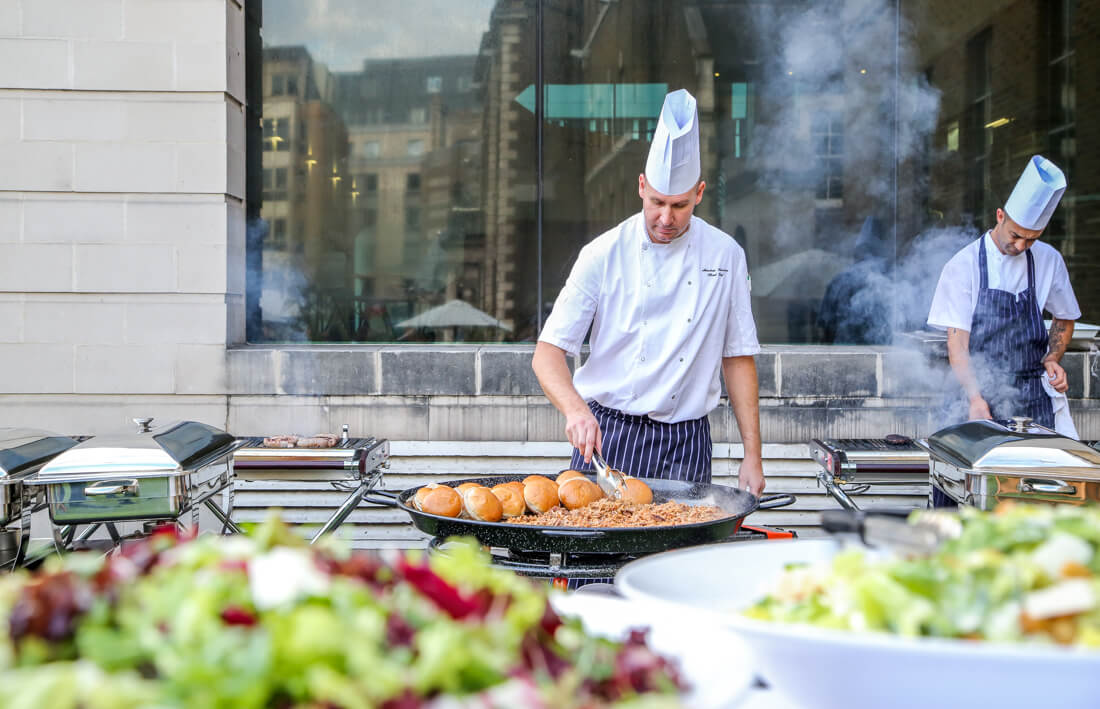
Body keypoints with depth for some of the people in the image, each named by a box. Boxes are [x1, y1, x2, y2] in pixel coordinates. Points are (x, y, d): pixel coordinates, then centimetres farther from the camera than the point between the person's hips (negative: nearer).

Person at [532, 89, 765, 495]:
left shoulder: (725, 255, 2)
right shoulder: (604, 254, -4)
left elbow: (738, 359, 7)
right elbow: (547, 354, -6)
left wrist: (752, 456, 2)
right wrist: (574, 408, -26)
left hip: (685, 445, 1)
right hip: (604, 435, -1)